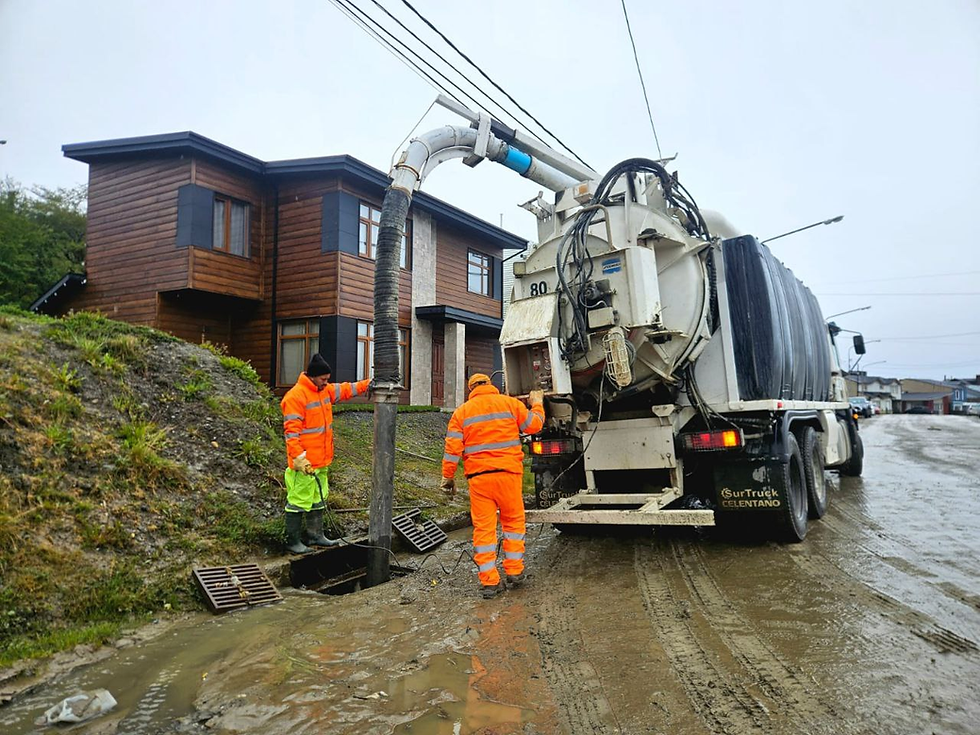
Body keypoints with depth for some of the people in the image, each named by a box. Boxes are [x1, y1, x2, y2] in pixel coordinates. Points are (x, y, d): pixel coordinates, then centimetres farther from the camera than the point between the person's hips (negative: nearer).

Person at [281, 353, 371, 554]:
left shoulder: (324, 390, 10)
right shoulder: (295, 396, -17)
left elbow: (345, 389, 22)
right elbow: (291, 431, -21)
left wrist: (368, 384, 13)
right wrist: (299, 458, -25)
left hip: (321, 461, 9)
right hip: (304, 463, -9)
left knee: (318, 499, 18)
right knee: (299, 502, 0)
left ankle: (316, 536, 31)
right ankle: (293, 541, 13)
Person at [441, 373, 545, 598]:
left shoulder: (461, 412, 8)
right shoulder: (509, 403, 5)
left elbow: (453, 447, 3)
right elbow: (534, 425, 11)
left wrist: (447, 477, 9)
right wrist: (537, 404, 29)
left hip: (478, 476, 1)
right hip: (508, 472, -1)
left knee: (483, 527, 5)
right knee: (513, 521, 15)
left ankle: (489, 582, 7)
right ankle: (514, 571, 19)